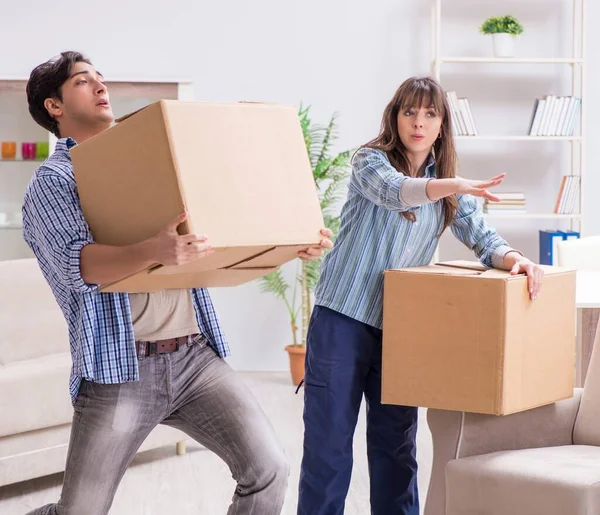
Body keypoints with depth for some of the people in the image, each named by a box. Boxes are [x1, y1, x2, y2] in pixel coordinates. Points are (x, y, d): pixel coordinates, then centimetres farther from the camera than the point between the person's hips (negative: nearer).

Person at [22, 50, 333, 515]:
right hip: (120, 367, -4)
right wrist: (154, 250, -38)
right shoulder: (54, 179, 0)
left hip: (195, 355, 5)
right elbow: (77, 263, -19)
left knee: (268, 468, -10)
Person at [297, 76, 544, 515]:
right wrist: (453, 186, -45)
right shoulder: (371, 160, -5)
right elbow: (393, 191, -27)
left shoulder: (450, 186, 11)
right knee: (329, 439, -1)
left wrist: (514, 258, -22)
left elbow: (480, 236, 0)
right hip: (344, 318, -4)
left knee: (396, 442, 9)